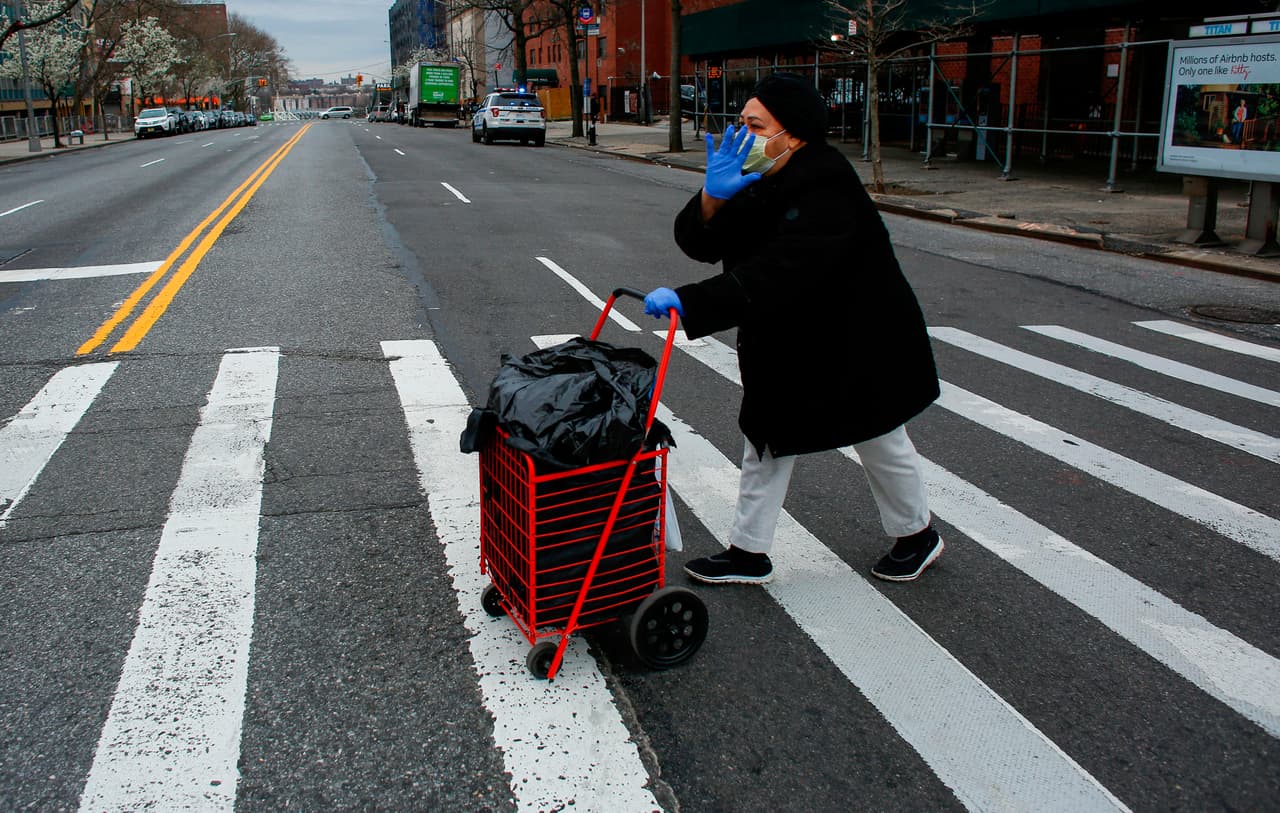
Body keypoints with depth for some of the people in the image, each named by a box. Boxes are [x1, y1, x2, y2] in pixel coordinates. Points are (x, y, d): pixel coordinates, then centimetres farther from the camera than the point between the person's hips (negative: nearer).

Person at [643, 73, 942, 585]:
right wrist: (712, 198, -31)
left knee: (881, 444, 13)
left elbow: (774, 275, -42)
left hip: (856, 346, -7)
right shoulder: (757, 179, -5)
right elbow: (699, 243, -10)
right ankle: (748, 553, 24)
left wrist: (688, 301, -47)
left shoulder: (825, 192, -31)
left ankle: (917, 534, 39)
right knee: (766, 439, 11)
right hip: (785, 342, 8)